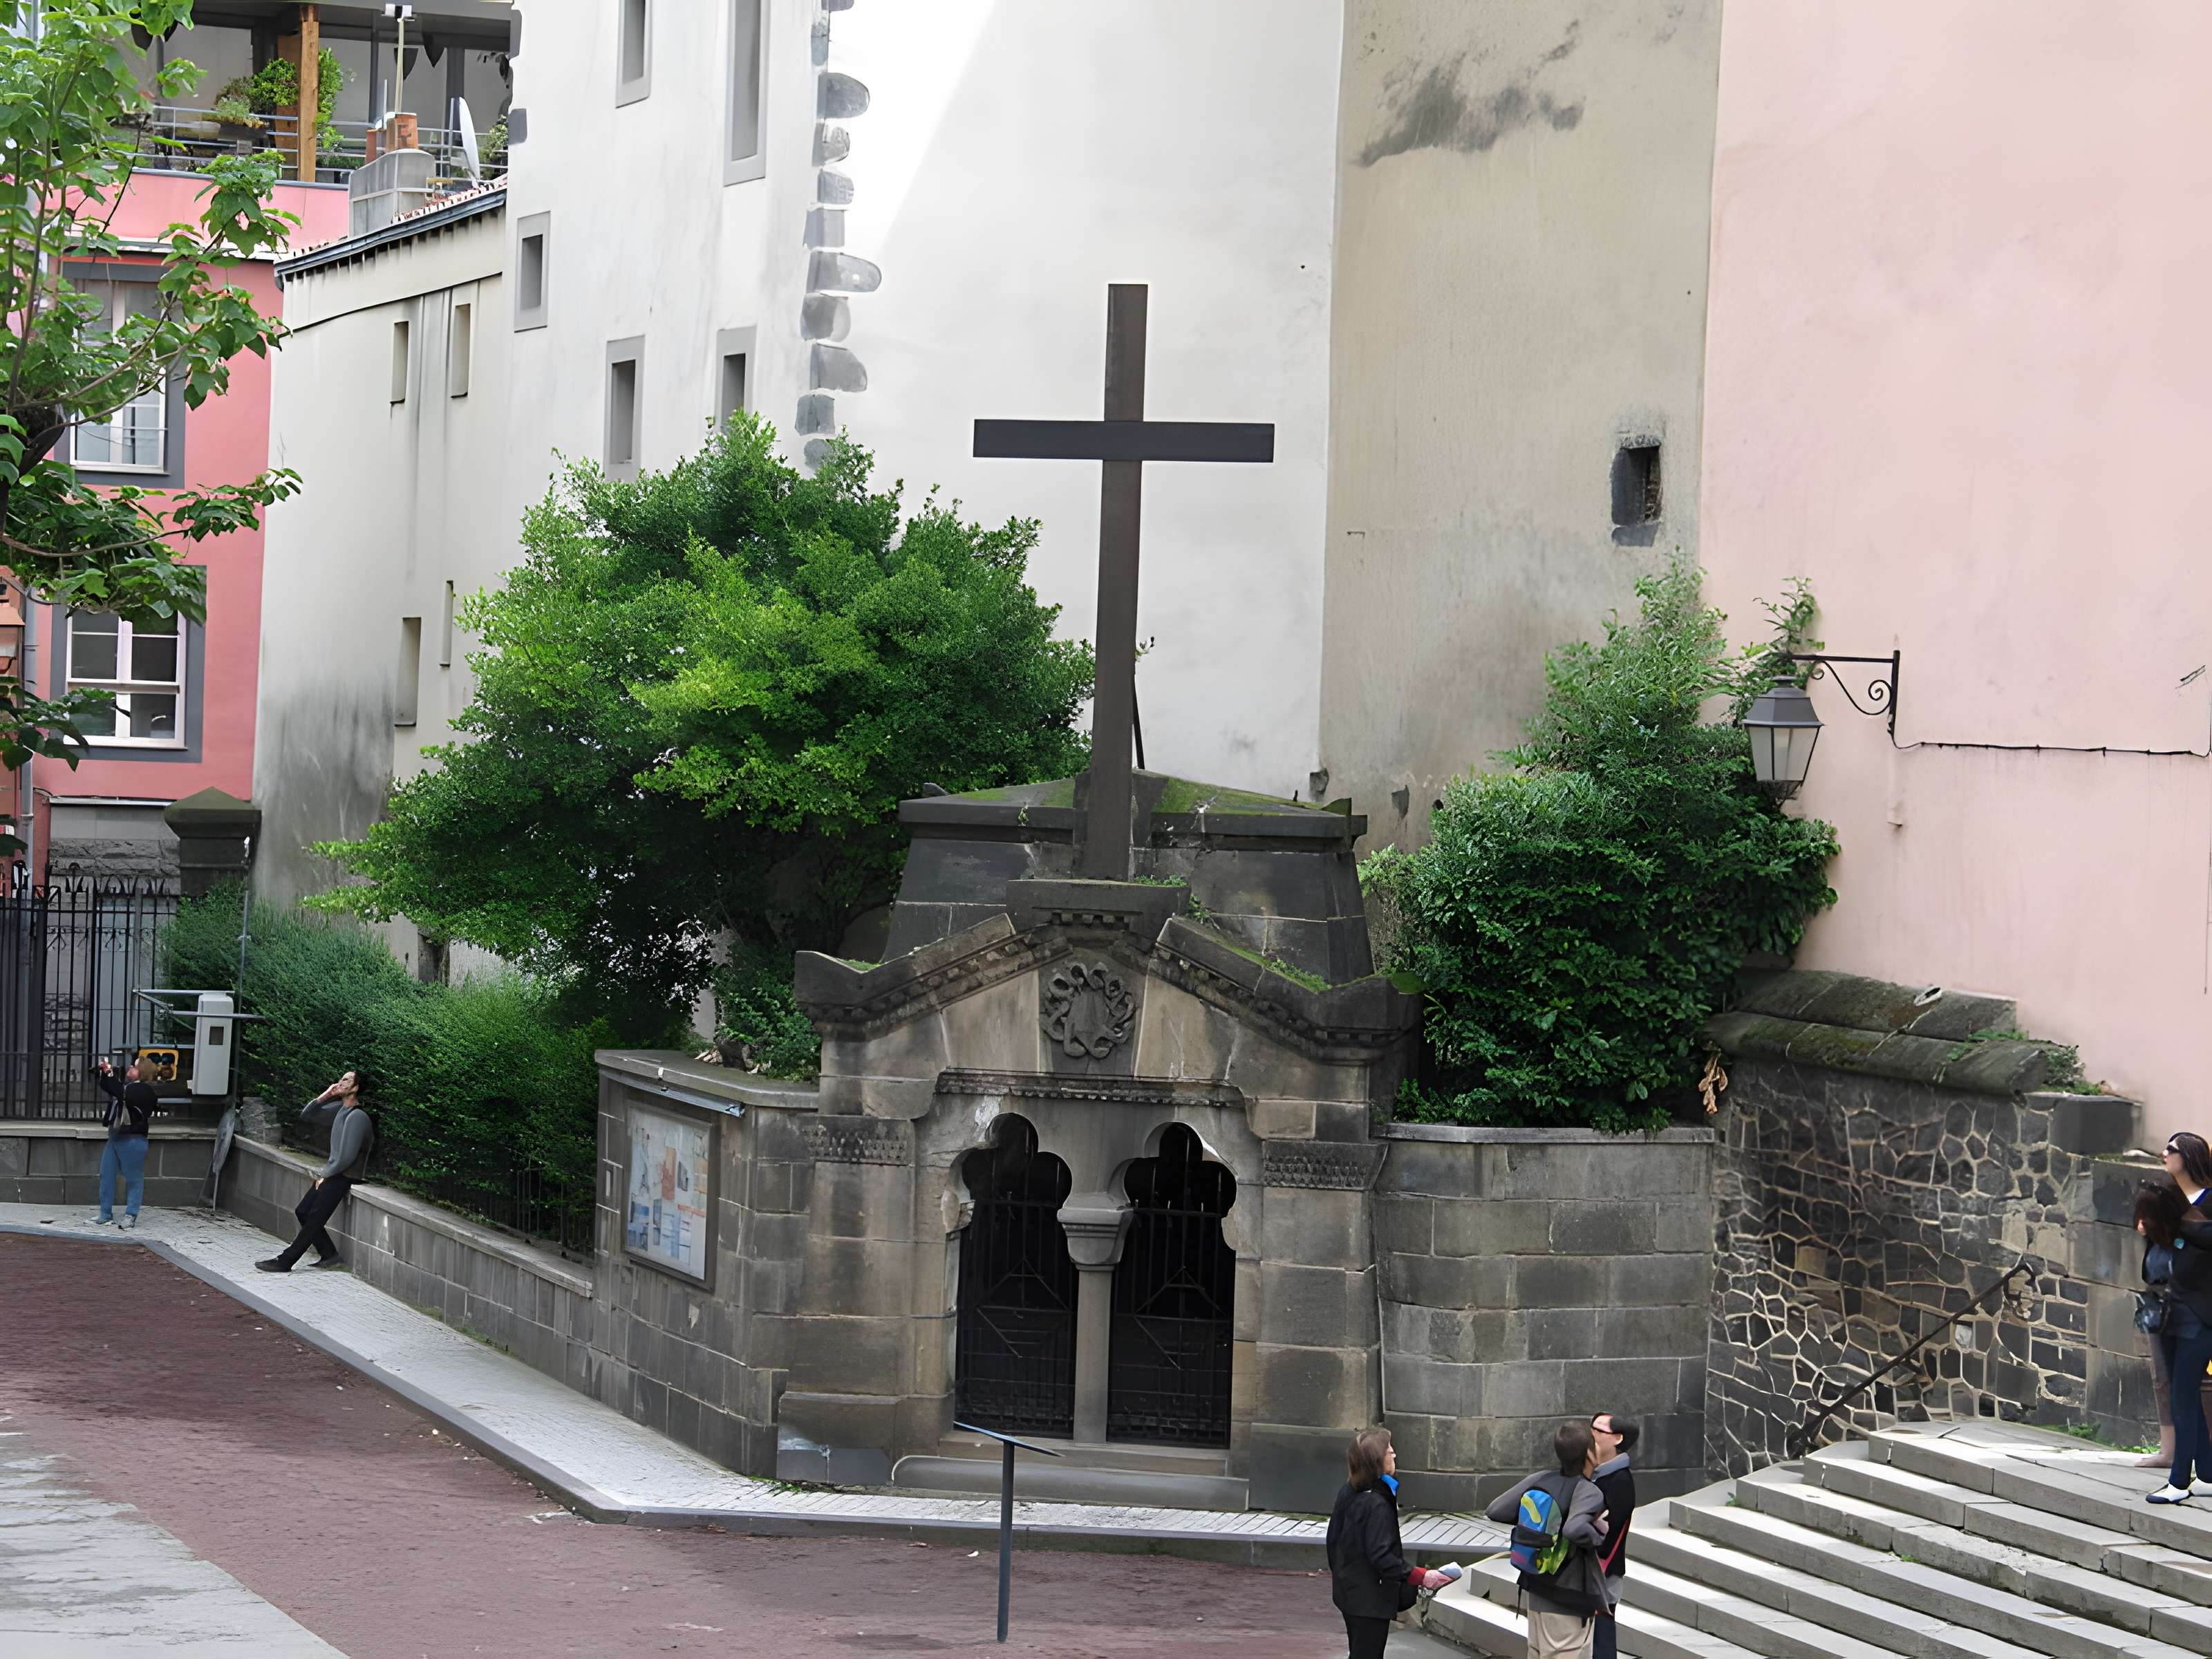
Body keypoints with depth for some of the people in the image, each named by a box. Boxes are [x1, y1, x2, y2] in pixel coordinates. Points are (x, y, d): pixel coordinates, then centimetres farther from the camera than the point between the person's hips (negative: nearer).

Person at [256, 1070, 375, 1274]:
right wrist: (323, 1097, -1)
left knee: (314, 1219, -9)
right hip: (333, 1172, 10)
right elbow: (306, 1116, 15)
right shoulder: (340, 1108, 8)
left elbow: (347, 1157, -23)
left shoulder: (357, 1116, -20)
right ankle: (330, 1256, 12)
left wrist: (324, 1175, -11)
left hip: (344, 1177, -10)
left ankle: (284, 1262, -9)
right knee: (303, 1212, 9)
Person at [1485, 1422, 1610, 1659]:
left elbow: (1496, 1511, -2)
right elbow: (1574, 1530, -39)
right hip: (1569, 1600, -7)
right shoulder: (1589, 1493, -20)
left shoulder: (1539, 1480, -2)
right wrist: (1599, 1534, -20)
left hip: (1535, 1590, 7)